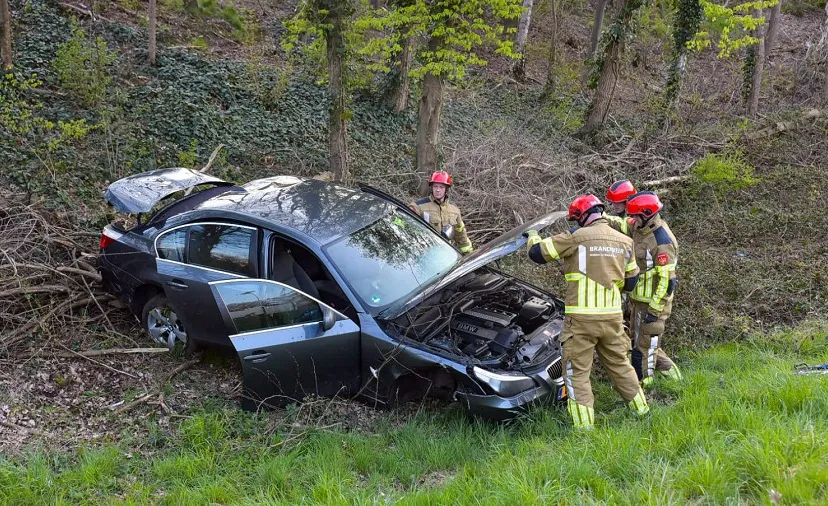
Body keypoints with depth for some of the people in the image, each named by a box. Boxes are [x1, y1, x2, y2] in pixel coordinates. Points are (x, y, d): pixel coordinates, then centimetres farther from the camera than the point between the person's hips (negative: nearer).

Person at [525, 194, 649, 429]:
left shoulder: (576, 237, -10)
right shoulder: (624, 241, 8)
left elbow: (537, 253, -4)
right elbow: (631, 281, 17)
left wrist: (532, 236, 16)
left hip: (582, 318, -6)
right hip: (613, 316, 6)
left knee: (577, 371, 4)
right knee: (619, 364, 23)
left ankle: (584, 426, 3)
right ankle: (641, 409, 35)